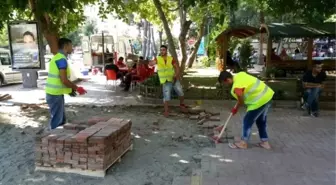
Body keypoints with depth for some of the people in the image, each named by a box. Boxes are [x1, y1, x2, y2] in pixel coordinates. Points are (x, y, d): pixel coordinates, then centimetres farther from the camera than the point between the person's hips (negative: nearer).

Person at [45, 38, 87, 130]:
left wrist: (70, 89, 18)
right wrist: (77, 88, -9)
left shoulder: (57, 57, 15)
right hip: (55, 94, -10)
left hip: (54, 93, 10)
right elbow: (64, 80, -22)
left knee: (61, 119, 18)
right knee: (57, 121, 0)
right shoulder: (62, 59, -16)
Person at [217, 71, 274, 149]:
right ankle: (265, 142, 31)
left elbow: (241, 102, -9)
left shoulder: (236, 88, -22)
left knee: (247, 121, 4)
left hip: (260, 101, -10)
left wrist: (236, 108, 14)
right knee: (261, 121, 21)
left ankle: (243, 143, 17)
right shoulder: (240, 74, 3)